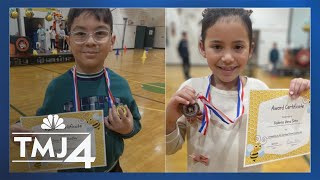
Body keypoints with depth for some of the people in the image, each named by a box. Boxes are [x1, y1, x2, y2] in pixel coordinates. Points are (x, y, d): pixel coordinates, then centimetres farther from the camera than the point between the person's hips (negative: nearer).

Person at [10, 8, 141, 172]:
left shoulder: (119, 84, -12)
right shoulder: (57, 86, -15)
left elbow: (135, 123, -1)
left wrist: (129, 129, -21)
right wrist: (25, 131, -27)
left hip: (111, 167, 1)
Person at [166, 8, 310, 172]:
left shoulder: (259, 88, -12)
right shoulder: (190, 88, -17)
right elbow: (171, 148, -10)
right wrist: (169, 120, -29)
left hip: (250, 170, 2)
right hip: (200, 171, -1)